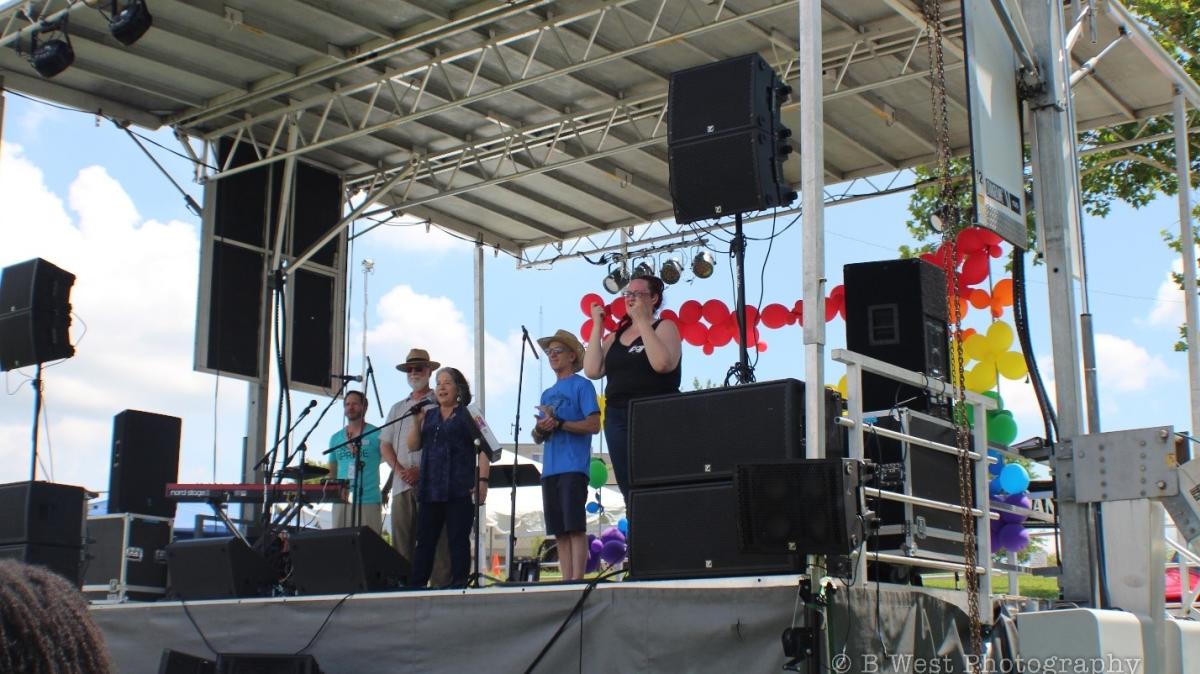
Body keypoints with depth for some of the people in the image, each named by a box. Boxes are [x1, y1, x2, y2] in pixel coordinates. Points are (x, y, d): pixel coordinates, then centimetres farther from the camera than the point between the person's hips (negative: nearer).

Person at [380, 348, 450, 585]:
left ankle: (442, 583, -8)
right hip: (402, 483, 5)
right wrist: (399, 469, -2)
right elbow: (385, 445, 17)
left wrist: (421, 471, -13)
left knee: (436, 540, -8)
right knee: (401, 542, 2)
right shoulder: (397, 409, 22)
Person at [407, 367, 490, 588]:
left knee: (458, 540, -4)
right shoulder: (429, 416, 19)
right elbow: (413, 446, 16)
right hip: (429, 490, 5)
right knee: (424, 541, 4)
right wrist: (417, 421, 0)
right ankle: (415, 586, 6)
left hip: (460, 491, -5)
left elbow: (483, 450, -1)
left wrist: (482, 481, -12)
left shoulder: (468, 415, 4)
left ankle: (459, 584, -2)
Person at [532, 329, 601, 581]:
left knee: (575, 528, -9)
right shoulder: (547, 394, 22)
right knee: (559, 531, 4)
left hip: (573, 467, -7)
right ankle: (566, 581, 5)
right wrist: (540, 430, -4)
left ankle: (577, 580, -9)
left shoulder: (581, 385, 2)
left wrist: (559, 423, -14)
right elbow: (538, 438, 20)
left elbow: (594, 425, -8)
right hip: (550, 469, 7)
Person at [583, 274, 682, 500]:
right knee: (630, 492, 4)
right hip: (617, 418, 6)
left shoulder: (664, 327, 3)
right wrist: (597, 326, 5)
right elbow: (592, 371, 3)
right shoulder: (616, 335, 18)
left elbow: (662, 363, -18)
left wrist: (642, 320, -12)